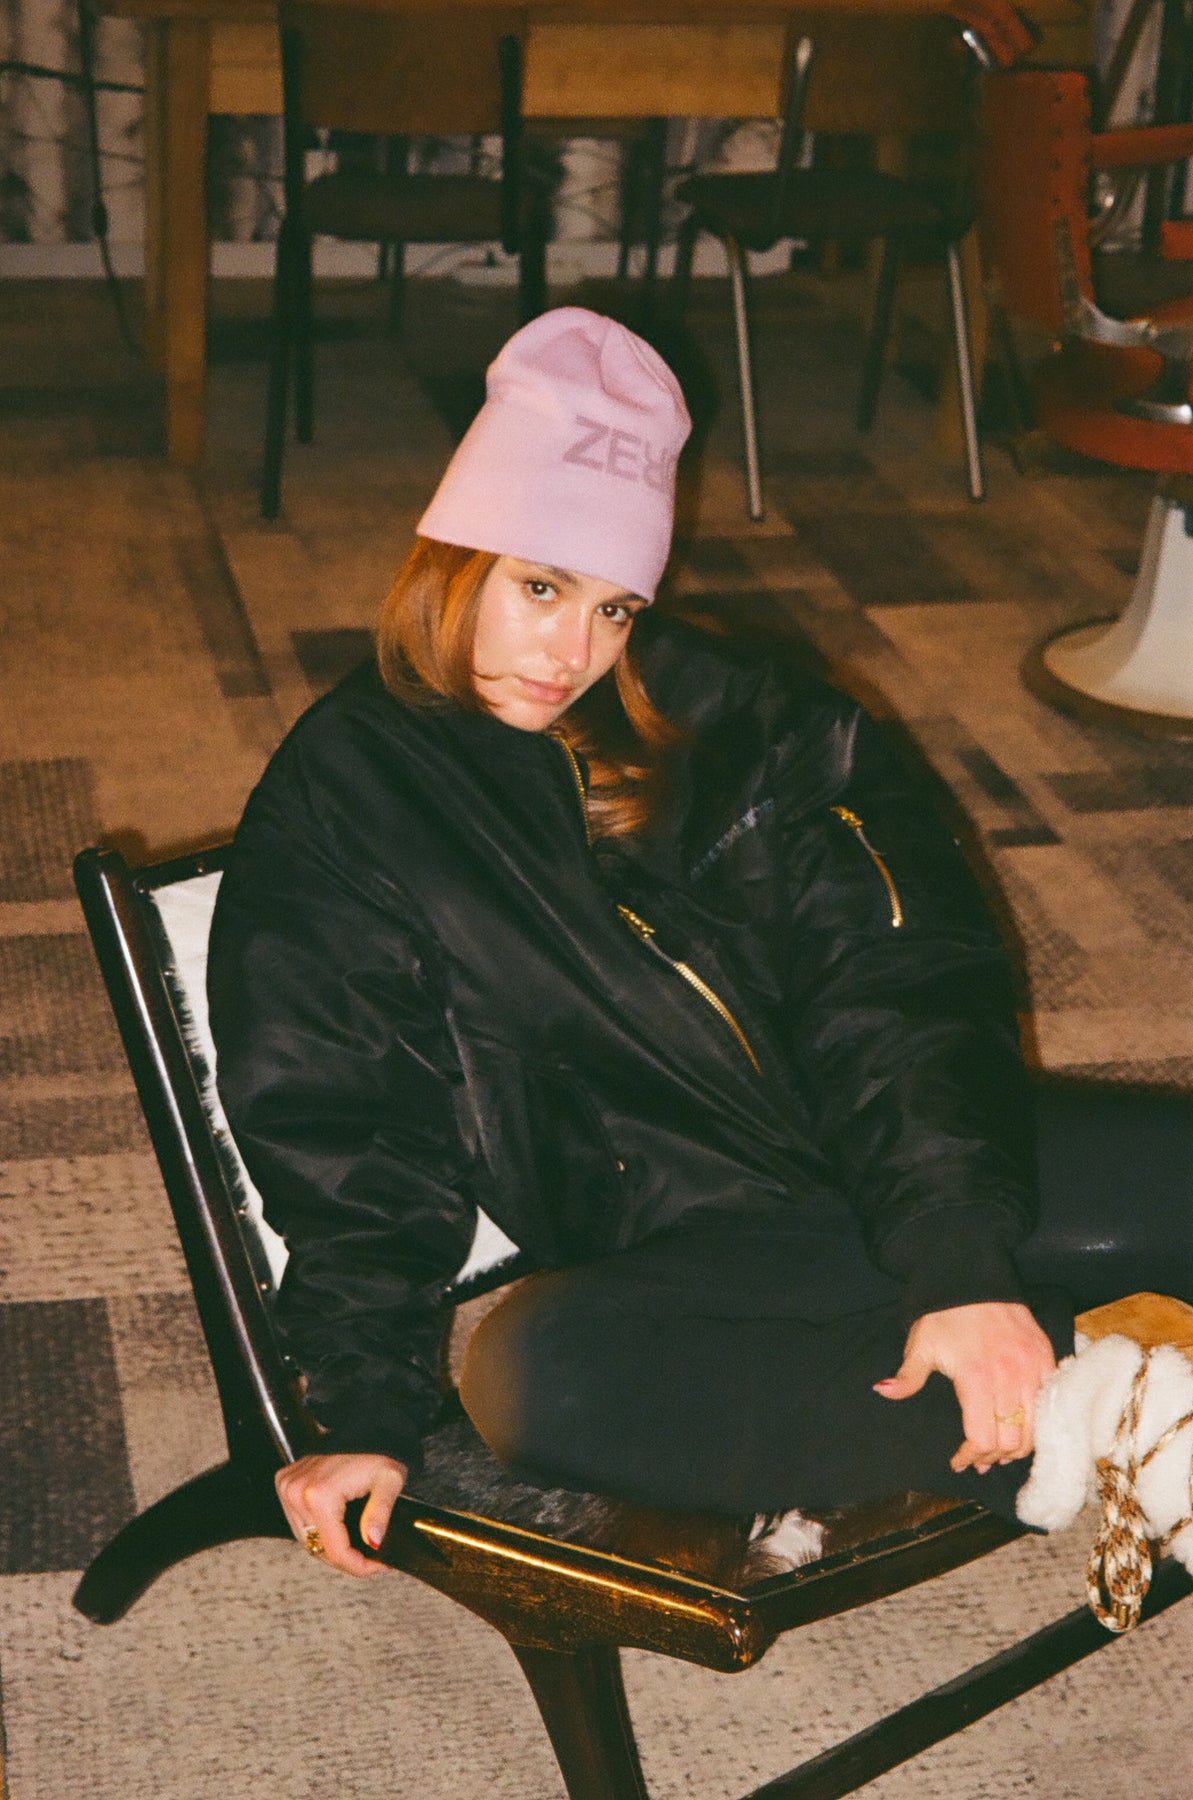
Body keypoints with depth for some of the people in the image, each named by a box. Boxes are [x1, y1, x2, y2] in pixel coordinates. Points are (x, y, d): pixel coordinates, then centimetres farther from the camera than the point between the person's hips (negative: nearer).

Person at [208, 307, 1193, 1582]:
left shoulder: (720, 714, 9)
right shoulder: (338, 808, 5)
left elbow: (902, 990, -3)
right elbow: (346, 1137, 1)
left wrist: (965, 1260, -19)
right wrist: (368, 1410, -13)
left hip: (911, 1176, 3)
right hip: (689, 1248, -2)